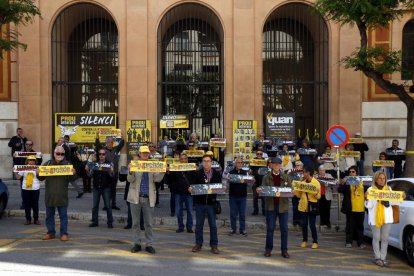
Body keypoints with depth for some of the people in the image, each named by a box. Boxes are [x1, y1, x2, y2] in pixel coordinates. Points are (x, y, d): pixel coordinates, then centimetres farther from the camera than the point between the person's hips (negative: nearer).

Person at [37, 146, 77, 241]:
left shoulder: (67, 164, 3)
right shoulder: (48, 164, 7)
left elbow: (71, 179, 1)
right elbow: (41, 178, 9)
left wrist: (73, 174, -20)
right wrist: (38, 173, -12)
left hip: (62, 195, -2)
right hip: (49, 195, 2)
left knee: (63, 215, 1)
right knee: (49, 215, 10)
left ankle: (64, 233, 6)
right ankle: (51, 233, 20)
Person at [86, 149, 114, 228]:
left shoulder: (110, 164, 0)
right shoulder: (95, 164, 7)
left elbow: (111, 176, -8)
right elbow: (91, 175, 4)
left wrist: (111, 171, -28)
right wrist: (87, 170, -15)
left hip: (106, 188, -3)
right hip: (96, 187, 3)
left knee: (108, 205, -1)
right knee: (95, 205, 7)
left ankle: (110, 222, 5)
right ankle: (95, 221, 15)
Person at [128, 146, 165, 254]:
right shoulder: (134, 164, 2)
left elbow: (157, 179, -4)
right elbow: (130, 179, -6)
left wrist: (162, 171, -22)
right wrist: (130, 171, -26)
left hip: (148, 197, 1)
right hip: (136, 197, 0)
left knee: (149, 223, 4)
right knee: (135, 222, 7)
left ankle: (149, 244, 11)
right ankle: (137, 243, 16)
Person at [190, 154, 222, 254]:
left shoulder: (216, 174, 4)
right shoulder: (197, 173, 1)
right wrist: (191, 189, -20)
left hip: (211, 202, 0)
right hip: (200, 202, 0)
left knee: (213, 225, 5)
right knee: (199, 224, 8)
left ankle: (214, 245, 12)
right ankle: (198, 244, 19)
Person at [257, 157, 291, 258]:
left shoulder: (286, 177, 6)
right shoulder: (266, 177, 4)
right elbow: (263, 189, 0)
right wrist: (259, 190, -22)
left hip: (283, 205, 1)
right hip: (271, 205, -1)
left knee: (284, 229, 4)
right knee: (270, 228, 3)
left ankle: (284, 250, 12)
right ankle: (268, 249, 13)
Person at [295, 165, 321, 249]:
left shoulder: (316, 182, -3)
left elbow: (318, 197, -4)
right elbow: (299, 195, 12)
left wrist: (316, 193, -25)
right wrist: (295, 190, -7)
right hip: (303, 206, 4)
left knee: (312, 225, -4)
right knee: (304, 224, 6)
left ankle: (315, 242, 7)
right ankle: (304, 241, 17)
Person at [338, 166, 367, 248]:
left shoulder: (362, 182, 8)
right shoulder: (347, 182, 2)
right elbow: (339, 190, -8)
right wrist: (342, 183, -25)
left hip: (361, 208, 2)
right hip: (350, 208, -2)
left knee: (360, 226, 9)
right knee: (350, 225, 3)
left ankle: (360, 242, 17)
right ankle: (348, 241, 9)